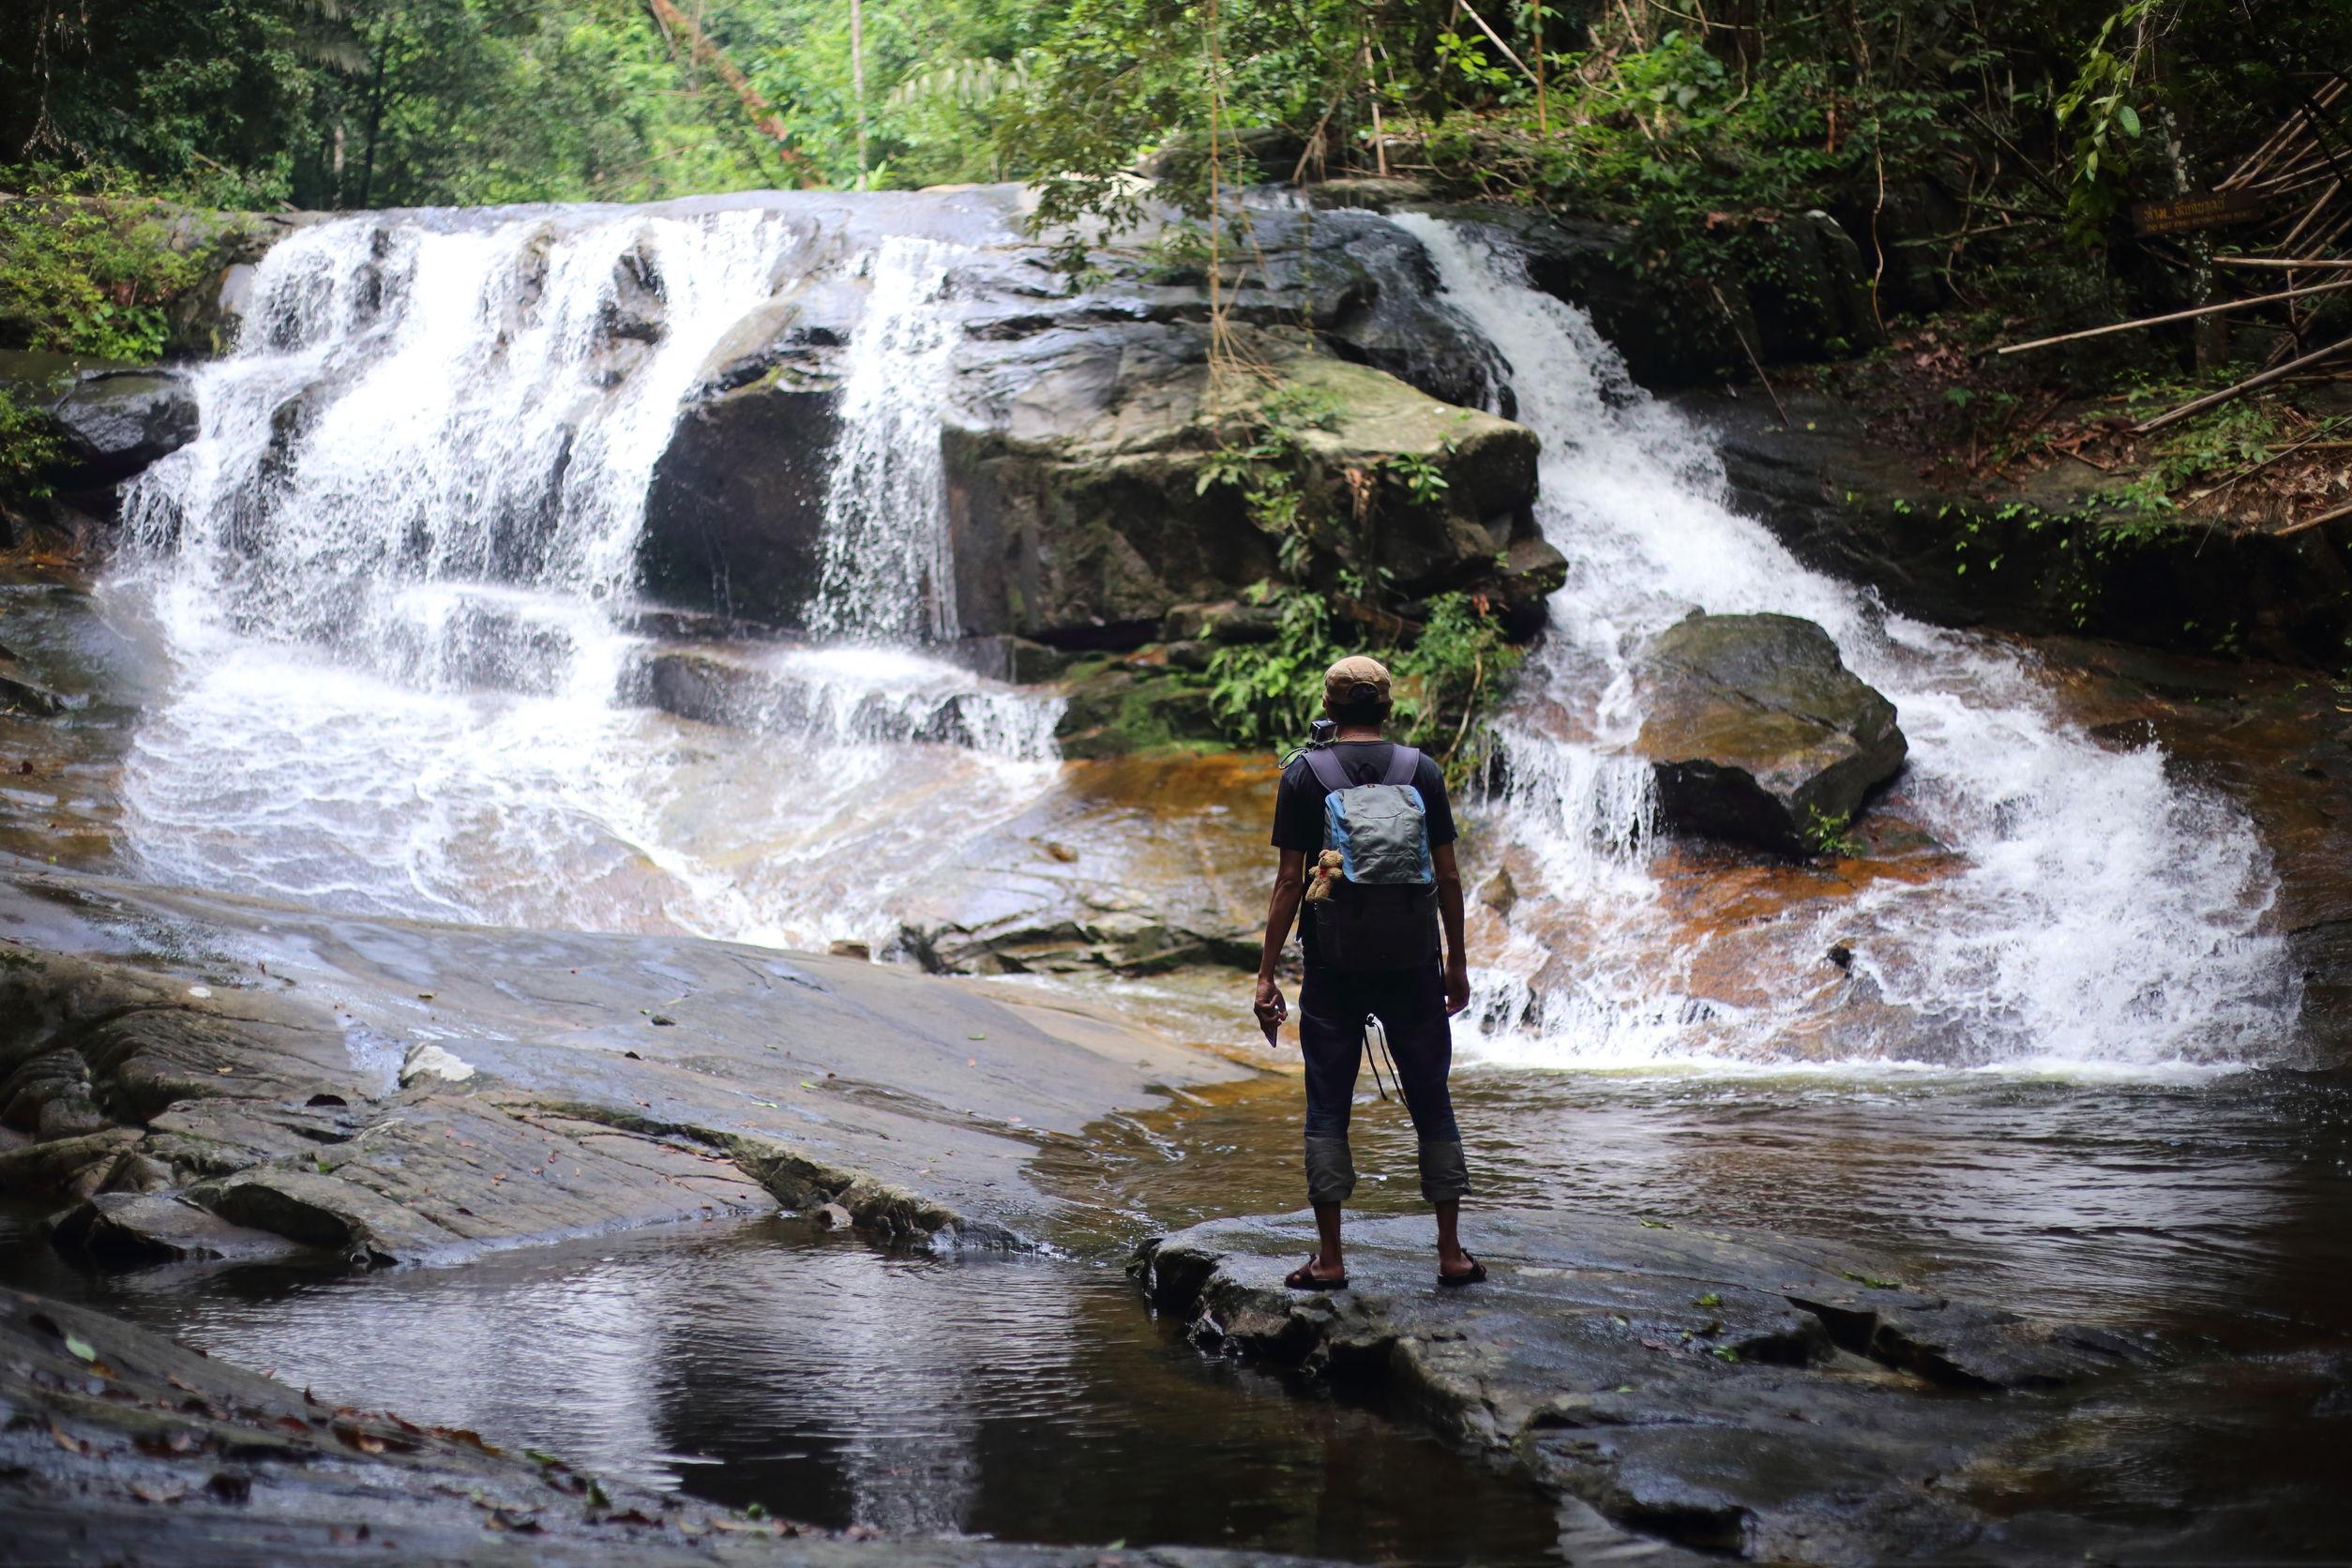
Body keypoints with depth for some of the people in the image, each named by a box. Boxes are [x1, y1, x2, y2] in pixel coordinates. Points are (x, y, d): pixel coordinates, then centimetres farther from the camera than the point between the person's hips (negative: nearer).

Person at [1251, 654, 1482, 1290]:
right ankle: (1451, 1254, 11)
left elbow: (1290, 881, -6)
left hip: (1334, 963, -2)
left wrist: (1267, 974, -2)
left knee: (1328, 1106, 4)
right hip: (1413, 963, 2)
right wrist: (1457, 962, 13)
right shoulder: (1421, 770, 3)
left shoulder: (1305, 774, -3)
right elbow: (1448, 876, 3)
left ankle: (1330, 1259, 3)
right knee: (1431, 1101, 9)